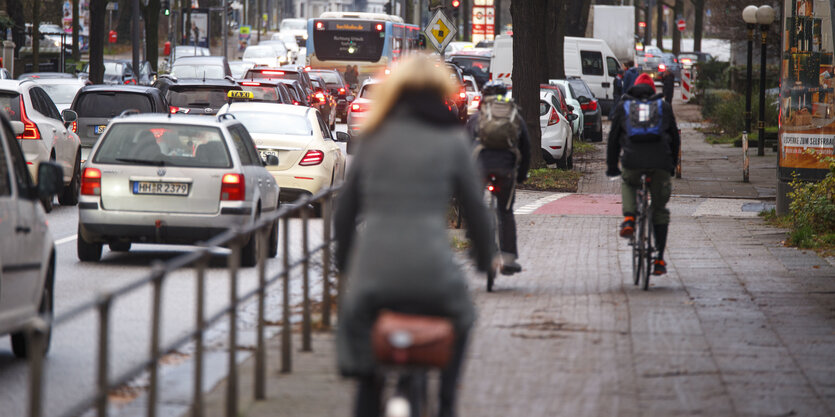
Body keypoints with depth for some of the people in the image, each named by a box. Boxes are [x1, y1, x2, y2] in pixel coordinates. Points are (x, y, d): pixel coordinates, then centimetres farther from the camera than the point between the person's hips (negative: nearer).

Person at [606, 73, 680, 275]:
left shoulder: (623, 106, 18)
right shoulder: (664, 106, 19)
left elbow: (613, 138, 18)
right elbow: (675, 138, 22)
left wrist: (611, 166, 27)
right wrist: (673, 164, 33)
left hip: (632, 161, 0)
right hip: (660, 162, 0)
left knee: (628, 184, 34)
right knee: (659, 210, 14)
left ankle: (629, 218, 7)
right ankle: (659, 259, 11)